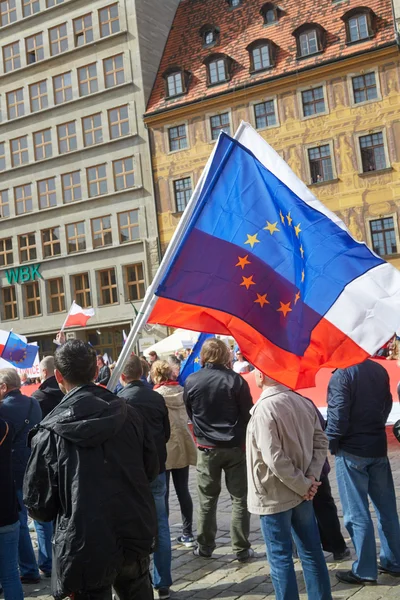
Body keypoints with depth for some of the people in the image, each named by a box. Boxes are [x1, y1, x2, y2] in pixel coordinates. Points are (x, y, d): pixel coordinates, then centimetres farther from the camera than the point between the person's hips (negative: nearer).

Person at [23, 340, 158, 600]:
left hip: (87, 549, -3)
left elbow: (39, 504, -8)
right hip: (136, 538, 3)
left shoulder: (51, 433, -14)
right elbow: (152, 469, 5)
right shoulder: (129, 415, -6)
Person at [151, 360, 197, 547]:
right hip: (182, 447, 5)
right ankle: (187, 533, 15)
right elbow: (188, 416, 9)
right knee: (183, 491, 11)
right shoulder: (182, 391, 0)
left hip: (164, 450, -5)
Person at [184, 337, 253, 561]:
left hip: (207, 448, 2)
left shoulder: (191, 381, -6)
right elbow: (248, 414, -6)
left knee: (207, 499, 12)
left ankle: (205, 547, 20)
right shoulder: (236, 380, -11)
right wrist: (246, 438, 9)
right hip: (236, 446, -1)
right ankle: (242, 549, 11)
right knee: (240, 499, 7)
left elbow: (189, 413, 6)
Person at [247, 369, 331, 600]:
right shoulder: (304, 401, 1)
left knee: (280, 557, 6)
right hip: (301, 493, 7)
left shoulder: (264, 408, -20)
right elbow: (321, 441, 3)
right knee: (312, 552, 15)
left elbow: (274, 458, -24)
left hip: (274, 495, -6)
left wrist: (303, 485, -14)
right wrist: (312, 477, -4)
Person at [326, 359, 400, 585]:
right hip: (378, 447, 7)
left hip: (352, 450, -6)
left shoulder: (342, 374, -15)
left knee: (357, 513, 1)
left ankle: (365, 571, 7)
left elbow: (338, 414, -19)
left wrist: (331, 442, -4)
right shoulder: (380, 370, 5)